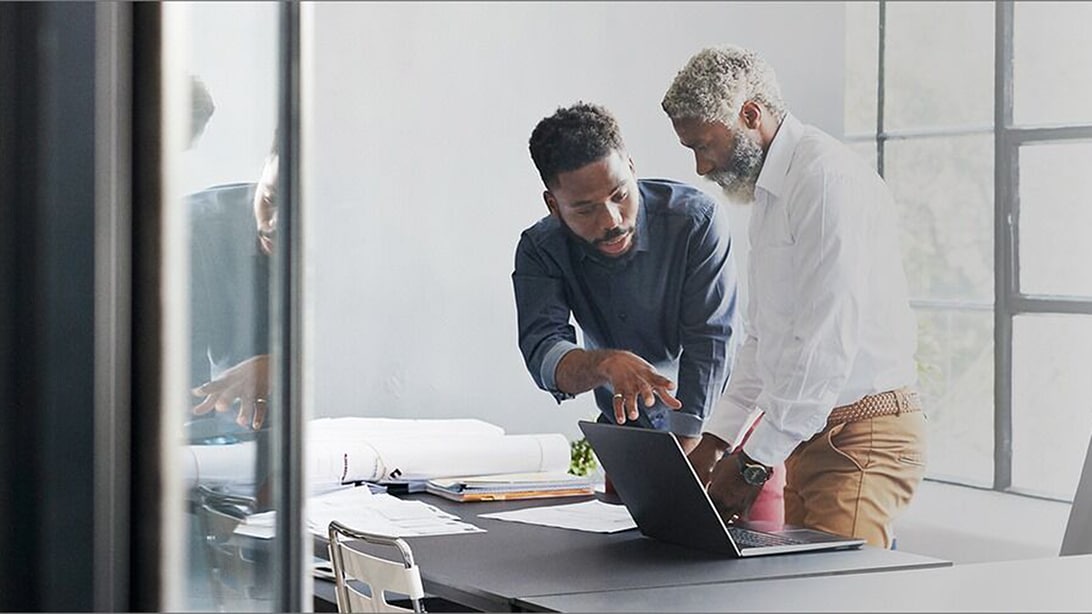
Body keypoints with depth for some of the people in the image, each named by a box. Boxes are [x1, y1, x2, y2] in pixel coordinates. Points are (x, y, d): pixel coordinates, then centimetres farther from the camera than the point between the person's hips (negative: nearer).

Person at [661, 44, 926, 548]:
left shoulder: (828, 178, -14)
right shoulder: (769, 194, 18)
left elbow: (827, 341, -21)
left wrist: (754, 461, -18)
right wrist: (716, 439, 13)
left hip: (863, 440, -9)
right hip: (806, 438, 9)